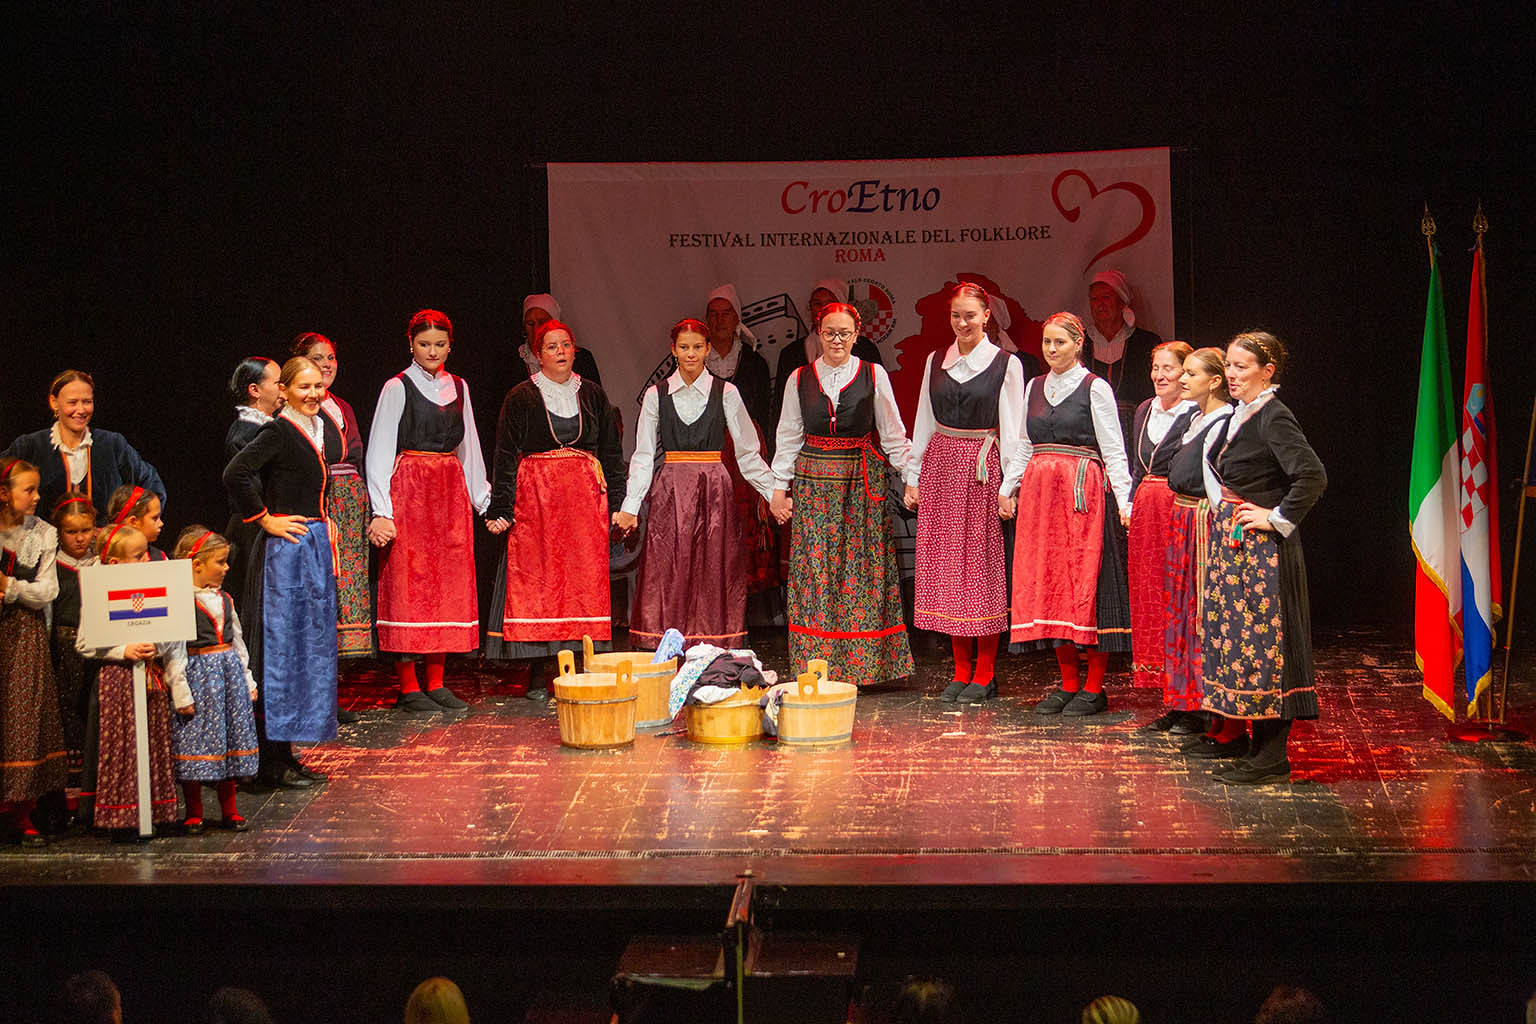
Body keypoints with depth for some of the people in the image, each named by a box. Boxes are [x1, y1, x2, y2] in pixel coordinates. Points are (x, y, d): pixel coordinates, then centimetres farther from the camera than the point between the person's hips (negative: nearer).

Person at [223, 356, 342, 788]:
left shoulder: (323, 426, 11)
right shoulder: (279, 431, -14)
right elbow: (235, 474, -24)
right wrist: (266, 520, -16)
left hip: (316, 546, 9)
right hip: (286, 547, -9)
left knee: (311, 649, 12)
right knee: (283, 648, -5)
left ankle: (286, 754, 20)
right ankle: (274, 762, -1)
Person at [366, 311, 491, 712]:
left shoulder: (458, 387, 13)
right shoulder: (397, 388, -2)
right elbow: (380, 452, -5)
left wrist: (483, 499, 13)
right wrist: (382, 510, -13)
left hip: (451, 491, 5)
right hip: (409, 490, -5)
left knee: (449, 584, 3)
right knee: (408, 583, -6)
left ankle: (436, 683, 9)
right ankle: (408, 687, -2)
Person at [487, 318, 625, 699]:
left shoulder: (592, 395, 12)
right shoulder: (521, 398, 4)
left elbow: (612, 453, 13)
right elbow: (505, 456, 1)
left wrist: (618, 505, 7)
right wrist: (501, 509, -6)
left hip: (585, 494, 2)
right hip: (535, 493, -2)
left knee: (586, 577, -3)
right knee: (535, 578, -5)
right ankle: (537, 676, -1)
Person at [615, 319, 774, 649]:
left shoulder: (726, 393, 3)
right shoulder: (656, 395, 6)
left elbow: (748, 453, 6)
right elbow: (643, 455, 5)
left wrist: (774, 494, 1)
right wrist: (630, 506, -3)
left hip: (713, 493, 0)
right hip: (670, 494, 1)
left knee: (712, 578, -1)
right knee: (666, 578, -3)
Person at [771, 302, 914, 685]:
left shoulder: (874, 376, 3)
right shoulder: (800, 379, 8)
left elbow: (892, 434, 6)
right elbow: (789, 436, 12)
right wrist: (780, 487, 8)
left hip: (862, 482, -1)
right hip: (814, 482, 1)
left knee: (861, 570, -2)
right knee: (815, 569, -2)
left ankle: (860, 663, 4)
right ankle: (816, 664, 2)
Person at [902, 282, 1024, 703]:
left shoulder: (1006, 364, -1)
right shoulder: (936, 362, 11)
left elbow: (1012, 430, -3)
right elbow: (924, 423, 14)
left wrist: (1010, 485, -9)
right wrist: (913, 477, 10)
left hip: (983, 468, -4)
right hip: (941, 465, 4)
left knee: (984, 565, -2)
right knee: (946, 563, 4)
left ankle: (984, 675, 4)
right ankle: (961, 671, 11)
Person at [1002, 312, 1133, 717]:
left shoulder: (1095, 388, -3)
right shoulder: (1035, 387, 14)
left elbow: (1113, 451, -5)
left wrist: (1124, 500, -12)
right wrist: (1008, 487, 16)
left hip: (1084, 492, -6)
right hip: (1041, 492, 6)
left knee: (1087, 580, -5)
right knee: (1048, 580, 3)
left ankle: (1093, 688, 1)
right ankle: (1068, 684, 11)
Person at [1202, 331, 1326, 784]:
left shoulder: (1273, 417, -15)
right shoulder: (1240, 416, 13)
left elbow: (1312, 475, -26)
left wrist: (1278, 518, -19)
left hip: (1263, 548, -10)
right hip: (1235, 543, 10)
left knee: (1262, 644, -6)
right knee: (1243, 642, 11)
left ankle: (1272, 758, -1)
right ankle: (1260, 748, 18)